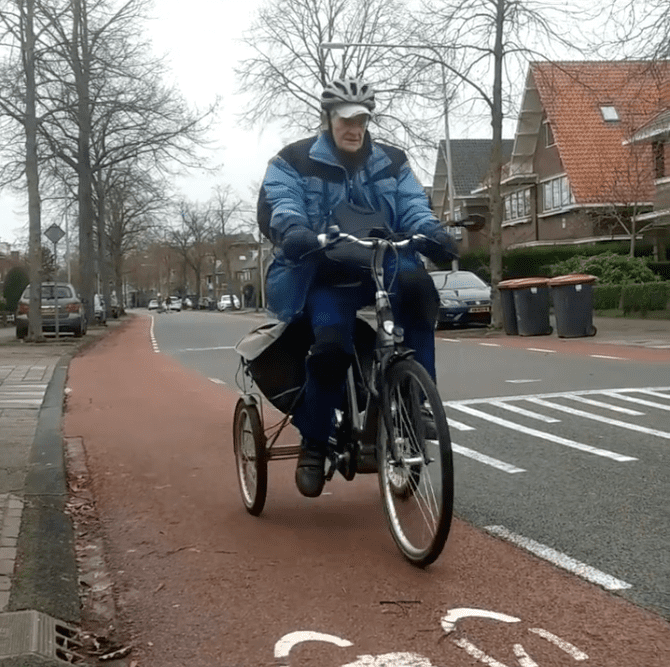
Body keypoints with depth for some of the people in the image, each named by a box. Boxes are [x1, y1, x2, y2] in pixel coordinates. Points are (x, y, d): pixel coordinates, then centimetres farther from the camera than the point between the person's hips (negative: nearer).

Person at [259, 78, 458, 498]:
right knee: (331, 344, -31)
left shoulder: (391, 163, 15)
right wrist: (293, 230, -36)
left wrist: (432, 232, -21)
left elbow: (413, 205, 3)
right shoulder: (294, 162, 6)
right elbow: (280, 202, -11)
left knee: (416, 287, -34)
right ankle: (315, 443, -8)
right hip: (324, 274, -2)